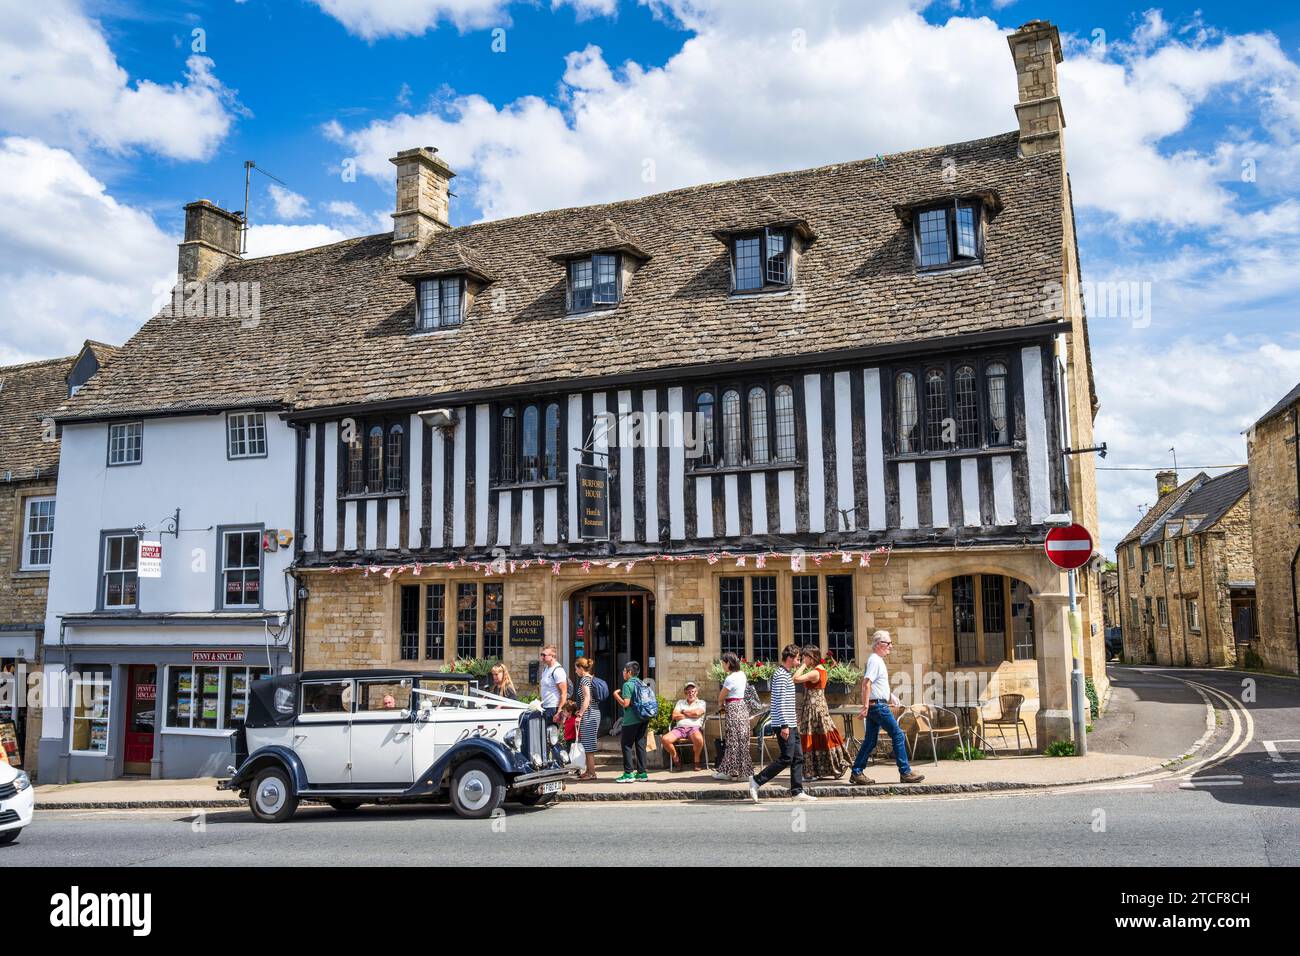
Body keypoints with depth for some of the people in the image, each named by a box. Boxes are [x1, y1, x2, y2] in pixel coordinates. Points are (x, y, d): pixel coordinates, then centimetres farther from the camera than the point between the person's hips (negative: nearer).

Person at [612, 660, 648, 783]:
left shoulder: (627, 685, -11)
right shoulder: (641, 684, 11)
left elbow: (625, 703, -17)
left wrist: (616, 695, -4)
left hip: (631, 720, -7)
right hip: (643, 719, 7)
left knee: (627, 745, 0)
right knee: (640, 744, 9)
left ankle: (628, 774, -2)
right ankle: (642, 773, 11)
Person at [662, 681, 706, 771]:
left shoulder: (701, 703, 17)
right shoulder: (680, 702, 26)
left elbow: (697, 712, -6)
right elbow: (674, 716, 8)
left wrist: (684, 712, 8)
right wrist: (691, 715, 5)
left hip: (694, 728, -3)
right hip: (679, 728, 3)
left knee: (698, 738, -40)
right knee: (665, 739, -28)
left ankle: (697, 761, -13)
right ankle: (676, 760, -4)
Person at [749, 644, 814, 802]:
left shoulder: (787, 674, 17)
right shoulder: (780, 675, -15)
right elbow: (780, 702, -20)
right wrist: (784, 725, -23)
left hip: (790, 724, 10)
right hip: (784, 725, -10)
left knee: (798, 758, 8)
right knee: (786, 758, -8)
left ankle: (797, 791, 12)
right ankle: (757, 781, -2)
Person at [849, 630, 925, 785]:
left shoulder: (878, 660, 18)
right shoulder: (875, 661, -13)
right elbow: (866, 684, -22)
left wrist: (889, 696, 21)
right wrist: (865, 707, -26)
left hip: (874, 707, 10)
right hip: (878, 705, -10)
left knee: (870, 741, 10)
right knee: (898, 735, -5)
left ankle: (856, 773, 10)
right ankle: (905, 772, -2)